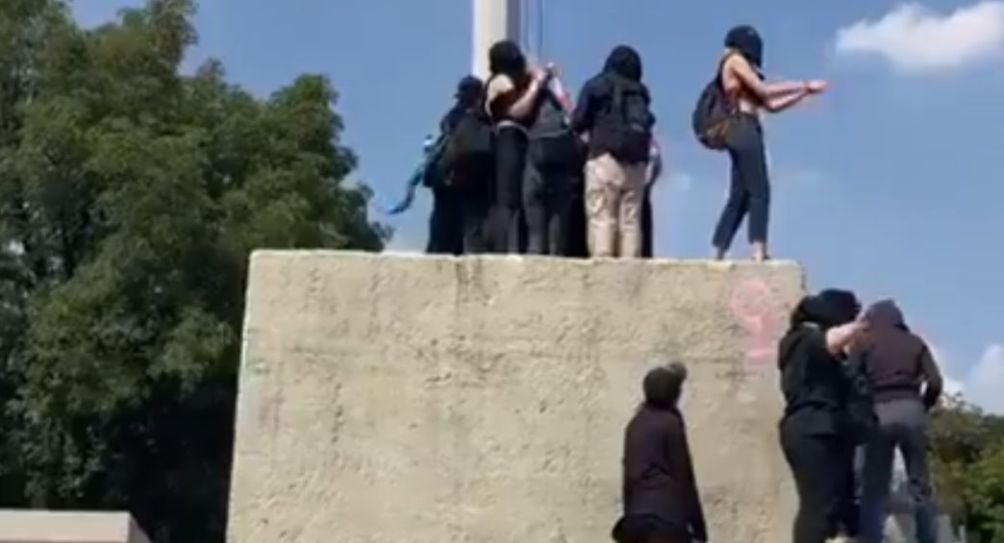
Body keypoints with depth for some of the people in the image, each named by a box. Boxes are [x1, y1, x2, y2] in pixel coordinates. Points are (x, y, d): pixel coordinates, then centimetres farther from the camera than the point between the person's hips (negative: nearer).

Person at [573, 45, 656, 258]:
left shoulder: (596, 86, 7)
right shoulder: (640, 91, 17)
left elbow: (578, 122, 5)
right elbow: (648, 123, 10)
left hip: (605, 159, -3)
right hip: (636, 163, 4)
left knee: (601, 217, -8)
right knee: (631, 220, 4)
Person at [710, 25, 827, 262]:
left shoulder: (741, 66, 27)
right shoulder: (735, 60, 2)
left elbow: (770, 105, 22)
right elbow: (763, 90, -7)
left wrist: (804, 92, 18)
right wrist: (804, 85, -1)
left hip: (744, 133, 9)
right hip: (744, 131, -9)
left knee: (739, 197, 4)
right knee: (759, 191, -14)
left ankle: (718, 256, 2)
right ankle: (759, 251, -21)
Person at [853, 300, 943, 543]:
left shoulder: (865, 342, 9)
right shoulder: (915, 342, 15)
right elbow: (935, 382, 4)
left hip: (879, 412, -2)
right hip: (910, 409, 2)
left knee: (874, 488, -1)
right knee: (920, 486, 7)